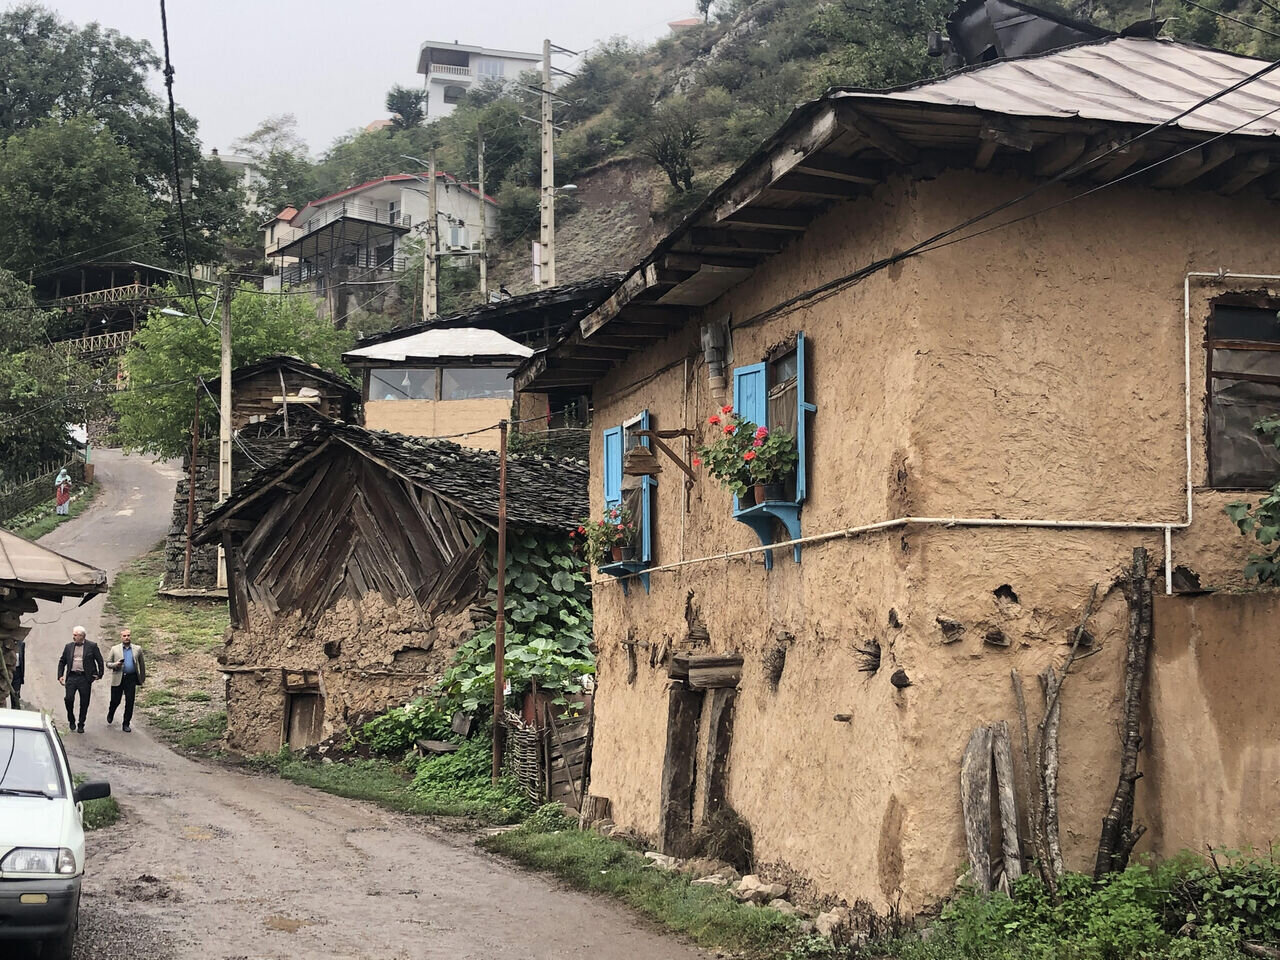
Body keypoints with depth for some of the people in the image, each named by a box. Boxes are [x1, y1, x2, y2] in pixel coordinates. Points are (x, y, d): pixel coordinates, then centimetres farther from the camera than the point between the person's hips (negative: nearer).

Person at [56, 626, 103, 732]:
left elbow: (100, 661, 5)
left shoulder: (92, 646, 1)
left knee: (84, 703, 3)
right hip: (71, 677, 2)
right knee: (69, 699, -10)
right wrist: (60, 675, 7)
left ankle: (81, 725, 16)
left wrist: (99, 674, 1)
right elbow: (62, 661, 16)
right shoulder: (68, 647, 9)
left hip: (85, 678, -2)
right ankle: (71, 720, 13)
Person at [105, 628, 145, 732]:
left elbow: (142, 664, 17)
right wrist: (115, 664, -14)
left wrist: (142, 678, 18)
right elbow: (108, 664, 7)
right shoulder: (115, 649, 5)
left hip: (131, 678, 1)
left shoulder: (137, 649, 8)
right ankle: (110, 716, 37)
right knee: (115, 701, 5)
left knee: (130, 702, -2)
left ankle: (126, 724, 9)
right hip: (118, 679, -1)